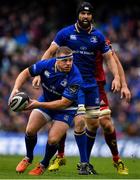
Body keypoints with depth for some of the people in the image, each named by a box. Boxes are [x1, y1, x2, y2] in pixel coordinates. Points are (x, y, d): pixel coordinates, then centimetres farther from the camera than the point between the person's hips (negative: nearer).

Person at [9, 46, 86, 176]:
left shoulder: (75, 78, -33)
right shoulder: (47, 64, -22)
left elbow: (64, 103, -31)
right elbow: (26, 73, -6)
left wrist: (39, 104, -34)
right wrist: (16, 89, -23)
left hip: (66, 108, -4)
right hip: (46, 99, 4)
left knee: (52, 140, -16)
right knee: (30, 130, -9)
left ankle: (44, 165, 16)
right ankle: (28, 158, 22)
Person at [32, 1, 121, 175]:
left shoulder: (98, 36, 3)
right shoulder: (66, 33, -5)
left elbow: (109, 57, 9)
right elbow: (50, 52, -4)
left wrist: (116, 77, -5)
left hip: (91, 84, 4)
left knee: (94, 123, 3)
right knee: (79, 121, -15)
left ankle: (86, 160, 19)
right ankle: (84, 163, -5)